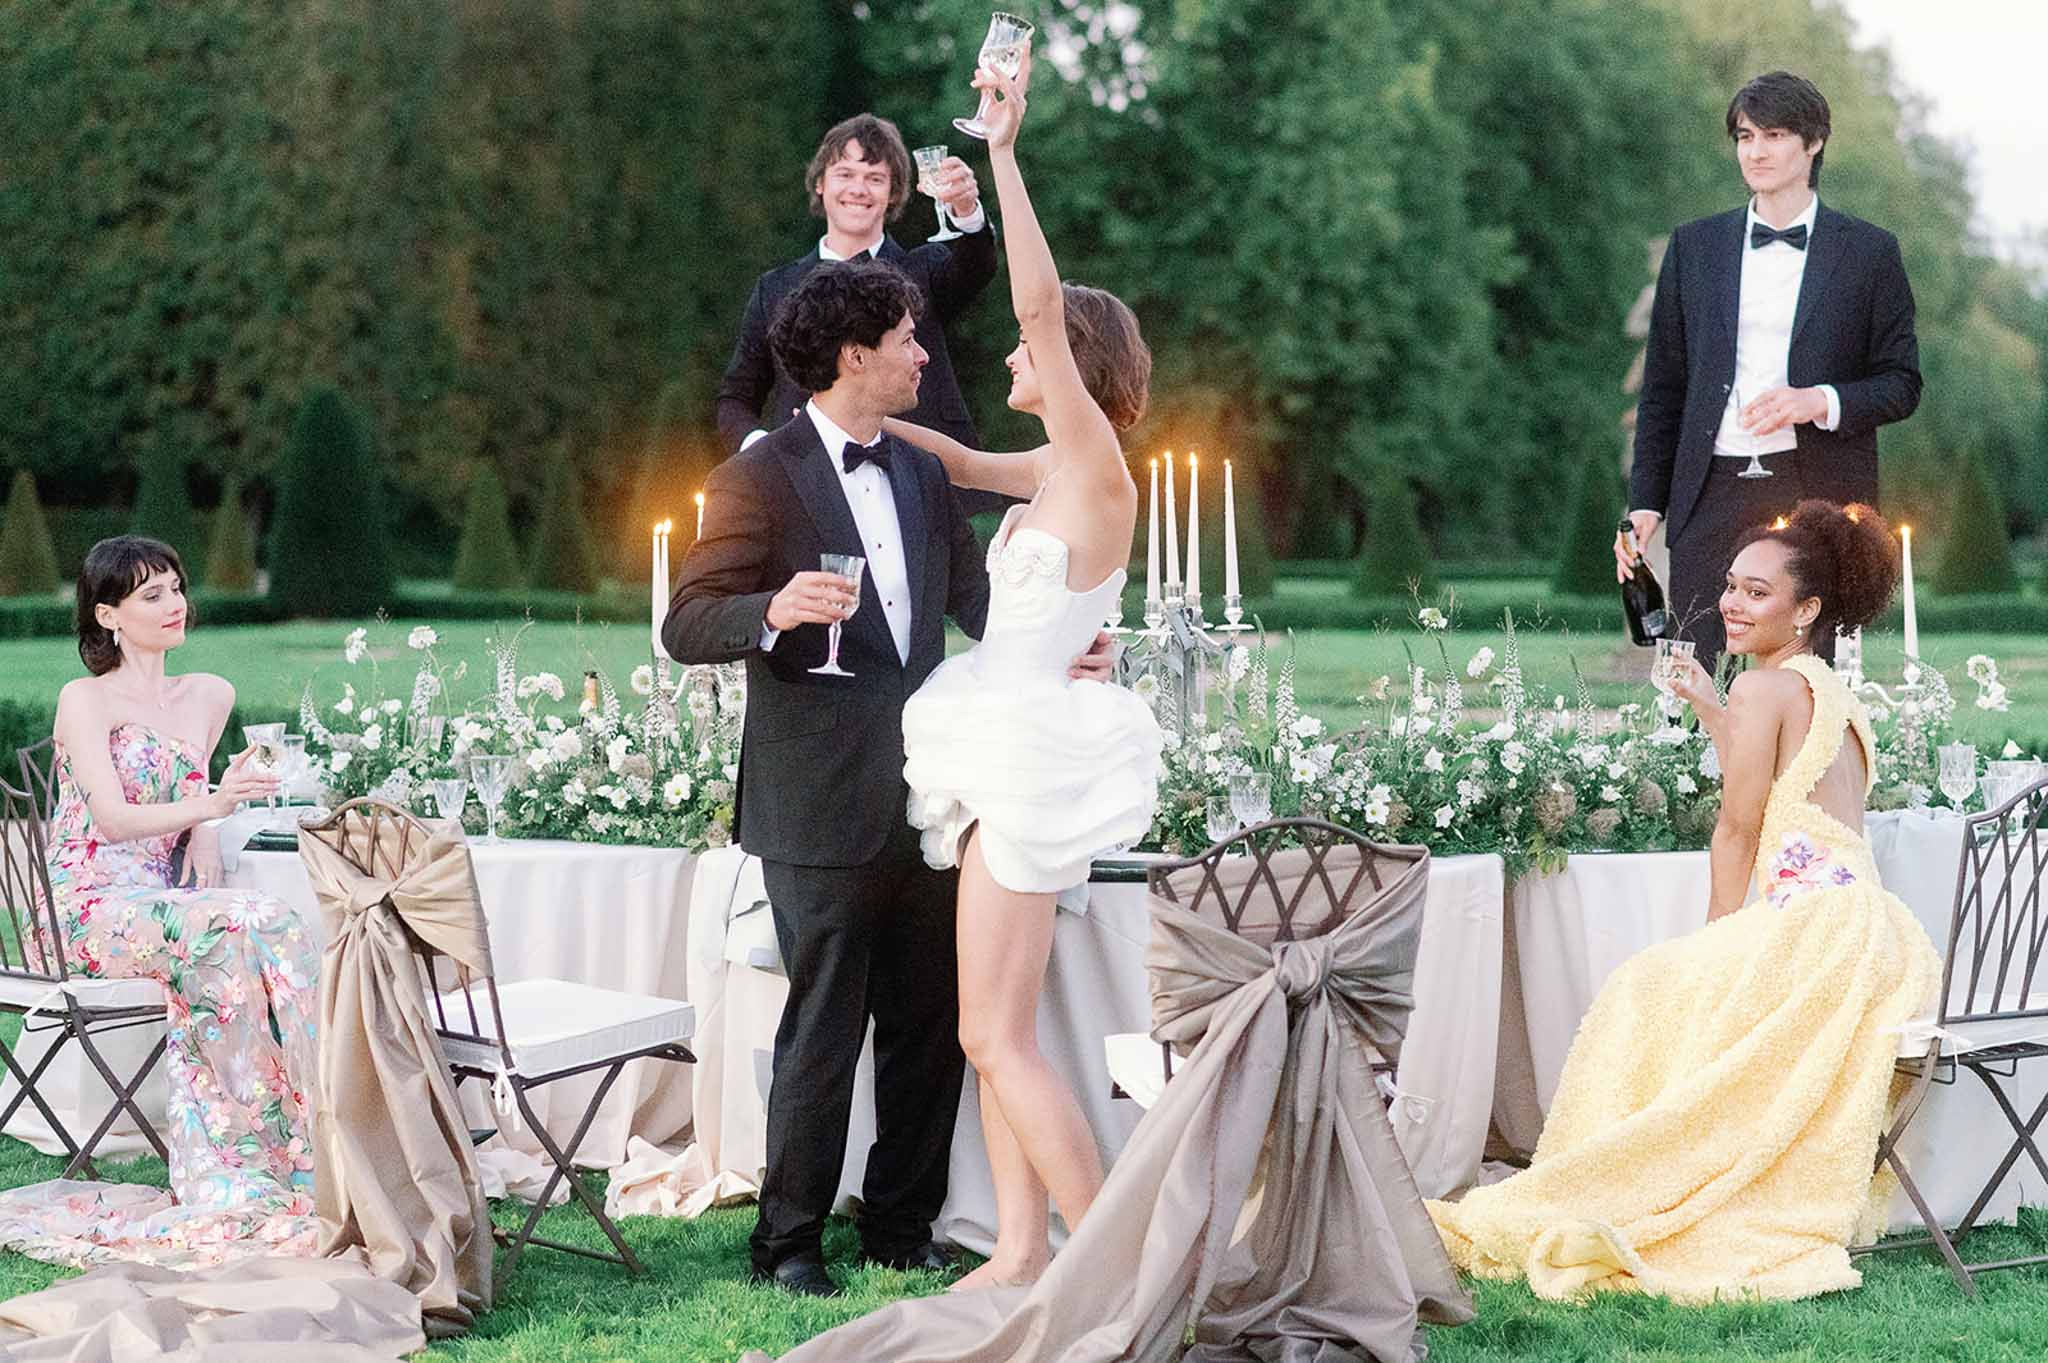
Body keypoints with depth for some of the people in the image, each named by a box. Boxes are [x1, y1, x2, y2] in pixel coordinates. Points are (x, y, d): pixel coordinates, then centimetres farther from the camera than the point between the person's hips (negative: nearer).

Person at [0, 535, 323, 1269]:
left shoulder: (208, 697, 14)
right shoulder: (84, 700, -4)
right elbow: (113, 818, -17)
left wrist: (204, 832, 3)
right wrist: (208, 803, -33)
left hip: (157, 906, 5)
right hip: (86, 912, -5)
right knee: (241, 927, -32)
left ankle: (226, 1178, -32)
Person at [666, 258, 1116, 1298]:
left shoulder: (923, 475, 15)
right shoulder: (760, 479, -8)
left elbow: (973, 594, 10)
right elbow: (685, 627, -11)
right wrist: (775, 611, -31)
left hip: (923, 799, 7)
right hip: (819, 809, -7)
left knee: (931, 1026, 12)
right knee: (823, 1032, 0)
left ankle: (901, 1226, 25)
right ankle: (788, 1240, 13)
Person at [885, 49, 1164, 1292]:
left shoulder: (1096, 468, -12)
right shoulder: (1057, 473, 12)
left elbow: (1041, 300, -23)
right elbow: (965, 463, 33)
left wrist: (1005, 151, -21)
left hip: (1031, 756, -9)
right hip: (1004, 754, 9)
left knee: (1003, 1037, -8)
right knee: (994, 1031, 10)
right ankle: (1024, 1249, 13)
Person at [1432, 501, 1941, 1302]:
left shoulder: (1766, 686, -6)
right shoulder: (1831, 693, 21)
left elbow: (1739, 826, -4)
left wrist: (1714, 943, 5)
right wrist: (1711, 712, 44)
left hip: (1817, 927, -10)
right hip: (1867, 930, 10)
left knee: (1652, 996, 3)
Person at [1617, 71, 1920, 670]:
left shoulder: (1868, 251, 6)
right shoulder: (1694, 247, 12)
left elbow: (1901, 383, 7)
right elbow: (1663, 388, 14)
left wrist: (1820, 401, -12)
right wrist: (1646, 503, 7)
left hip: (1820, 501, -2)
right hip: (1713, 495, 2)